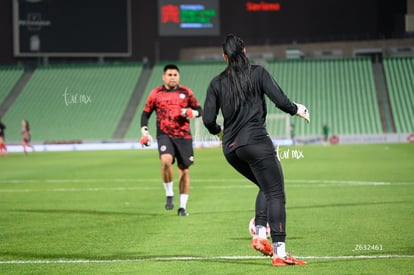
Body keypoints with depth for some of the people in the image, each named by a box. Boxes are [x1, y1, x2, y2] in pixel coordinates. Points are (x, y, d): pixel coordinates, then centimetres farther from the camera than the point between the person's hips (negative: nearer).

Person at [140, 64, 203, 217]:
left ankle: (183, 206, 12)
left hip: (184, 135, 1)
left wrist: (192, 112, -12)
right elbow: (146, 113, 12)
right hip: (164, 135, -1)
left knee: (184, 169, 2)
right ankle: (169, 194, -8)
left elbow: (199, 110, 11)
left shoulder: (186, 92, 8)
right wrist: (144, 131, -1)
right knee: (166, 161, -27)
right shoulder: (156, 93, 6)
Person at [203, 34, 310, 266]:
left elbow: (208, 119, 5)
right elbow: (280, 100, -7)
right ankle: (279, 252, -17)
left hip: (231, 148, 6)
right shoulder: (258, 73, -1)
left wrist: (218, 131, 26)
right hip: (255, 141, -6)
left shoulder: (217, 83, 9)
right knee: (276, 194, -6)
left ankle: (260, 235, 5)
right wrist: (297, 109, 13)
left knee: (267, 188, 23)